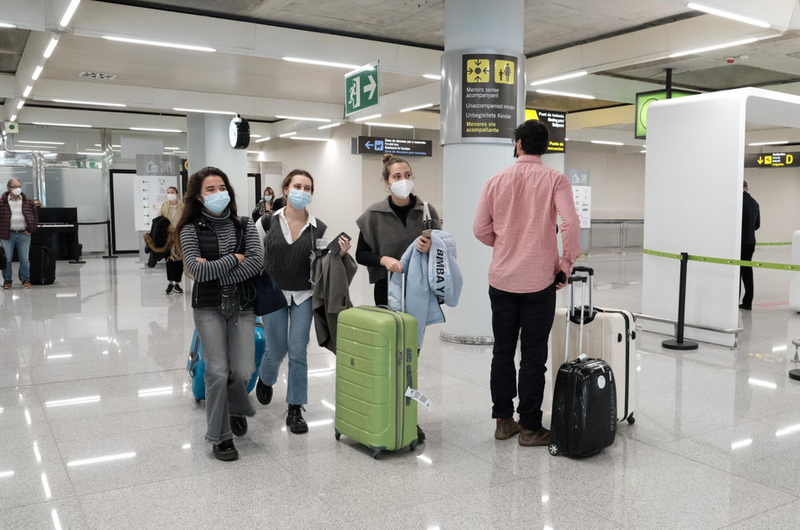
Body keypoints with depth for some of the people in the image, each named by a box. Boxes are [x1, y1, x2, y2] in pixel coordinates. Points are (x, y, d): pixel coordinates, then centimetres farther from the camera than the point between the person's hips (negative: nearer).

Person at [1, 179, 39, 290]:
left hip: (24, 234, 1)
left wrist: (31, 229, 3)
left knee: (25, 259, 5)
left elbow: (35, 215, 12)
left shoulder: (28, 202, 8)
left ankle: (25, 280, 14)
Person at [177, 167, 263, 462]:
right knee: (218, 372, -9)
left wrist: (215, 270, -15)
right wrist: (234, 259, -9)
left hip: (242, 306, 2)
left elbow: (257, 263, -11)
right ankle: (221, 436, 10)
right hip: (208, 308, -2)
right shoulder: (191, 229, -1)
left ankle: (235, 408, 29)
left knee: (243, 371, -6)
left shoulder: (245, 225, 4)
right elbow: (197, 270, -14)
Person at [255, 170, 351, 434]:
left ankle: (295, 410, 12)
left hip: (303, 296, 1)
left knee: (298, 352, -2)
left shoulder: (318, 228, -4)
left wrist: (340, 253, -18)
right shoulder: (268, 221, -6)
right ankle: (265, 380, 43)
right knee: (276, 350, 7)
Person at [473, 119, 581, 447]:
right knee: (533, 356, 4)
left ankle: (503, 421, 20)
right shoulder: (555, 180, -5)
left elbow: (480, 229, 4)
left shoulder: (497, 180, 3)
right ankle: (530, 428, 10)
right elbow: (570, 224, -17)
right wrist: (566, 266, -5)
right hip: (539, 281, -3)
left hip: (501, 279, 3)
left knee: (503, 352, 12)